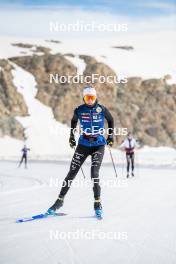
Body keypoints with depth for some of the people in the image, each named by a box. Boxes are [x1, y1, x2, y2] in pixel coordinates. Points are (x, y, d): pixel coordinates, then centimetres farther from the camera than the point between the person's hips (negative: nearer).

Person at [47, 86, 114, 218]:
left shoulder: (102, 109, -6)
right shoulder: (79, 110, -3)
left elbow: (111, 120, 13)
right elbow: (73, 121, 18)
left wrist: (110, 135, 9)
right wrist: (72, 136, 15)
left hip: (99, 145, -2)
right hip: (83, 144, 2)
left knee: (94, 174, -15)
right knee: (72, 173, 0)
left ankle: (98, 203, -4)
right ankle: (60, 200, 12)